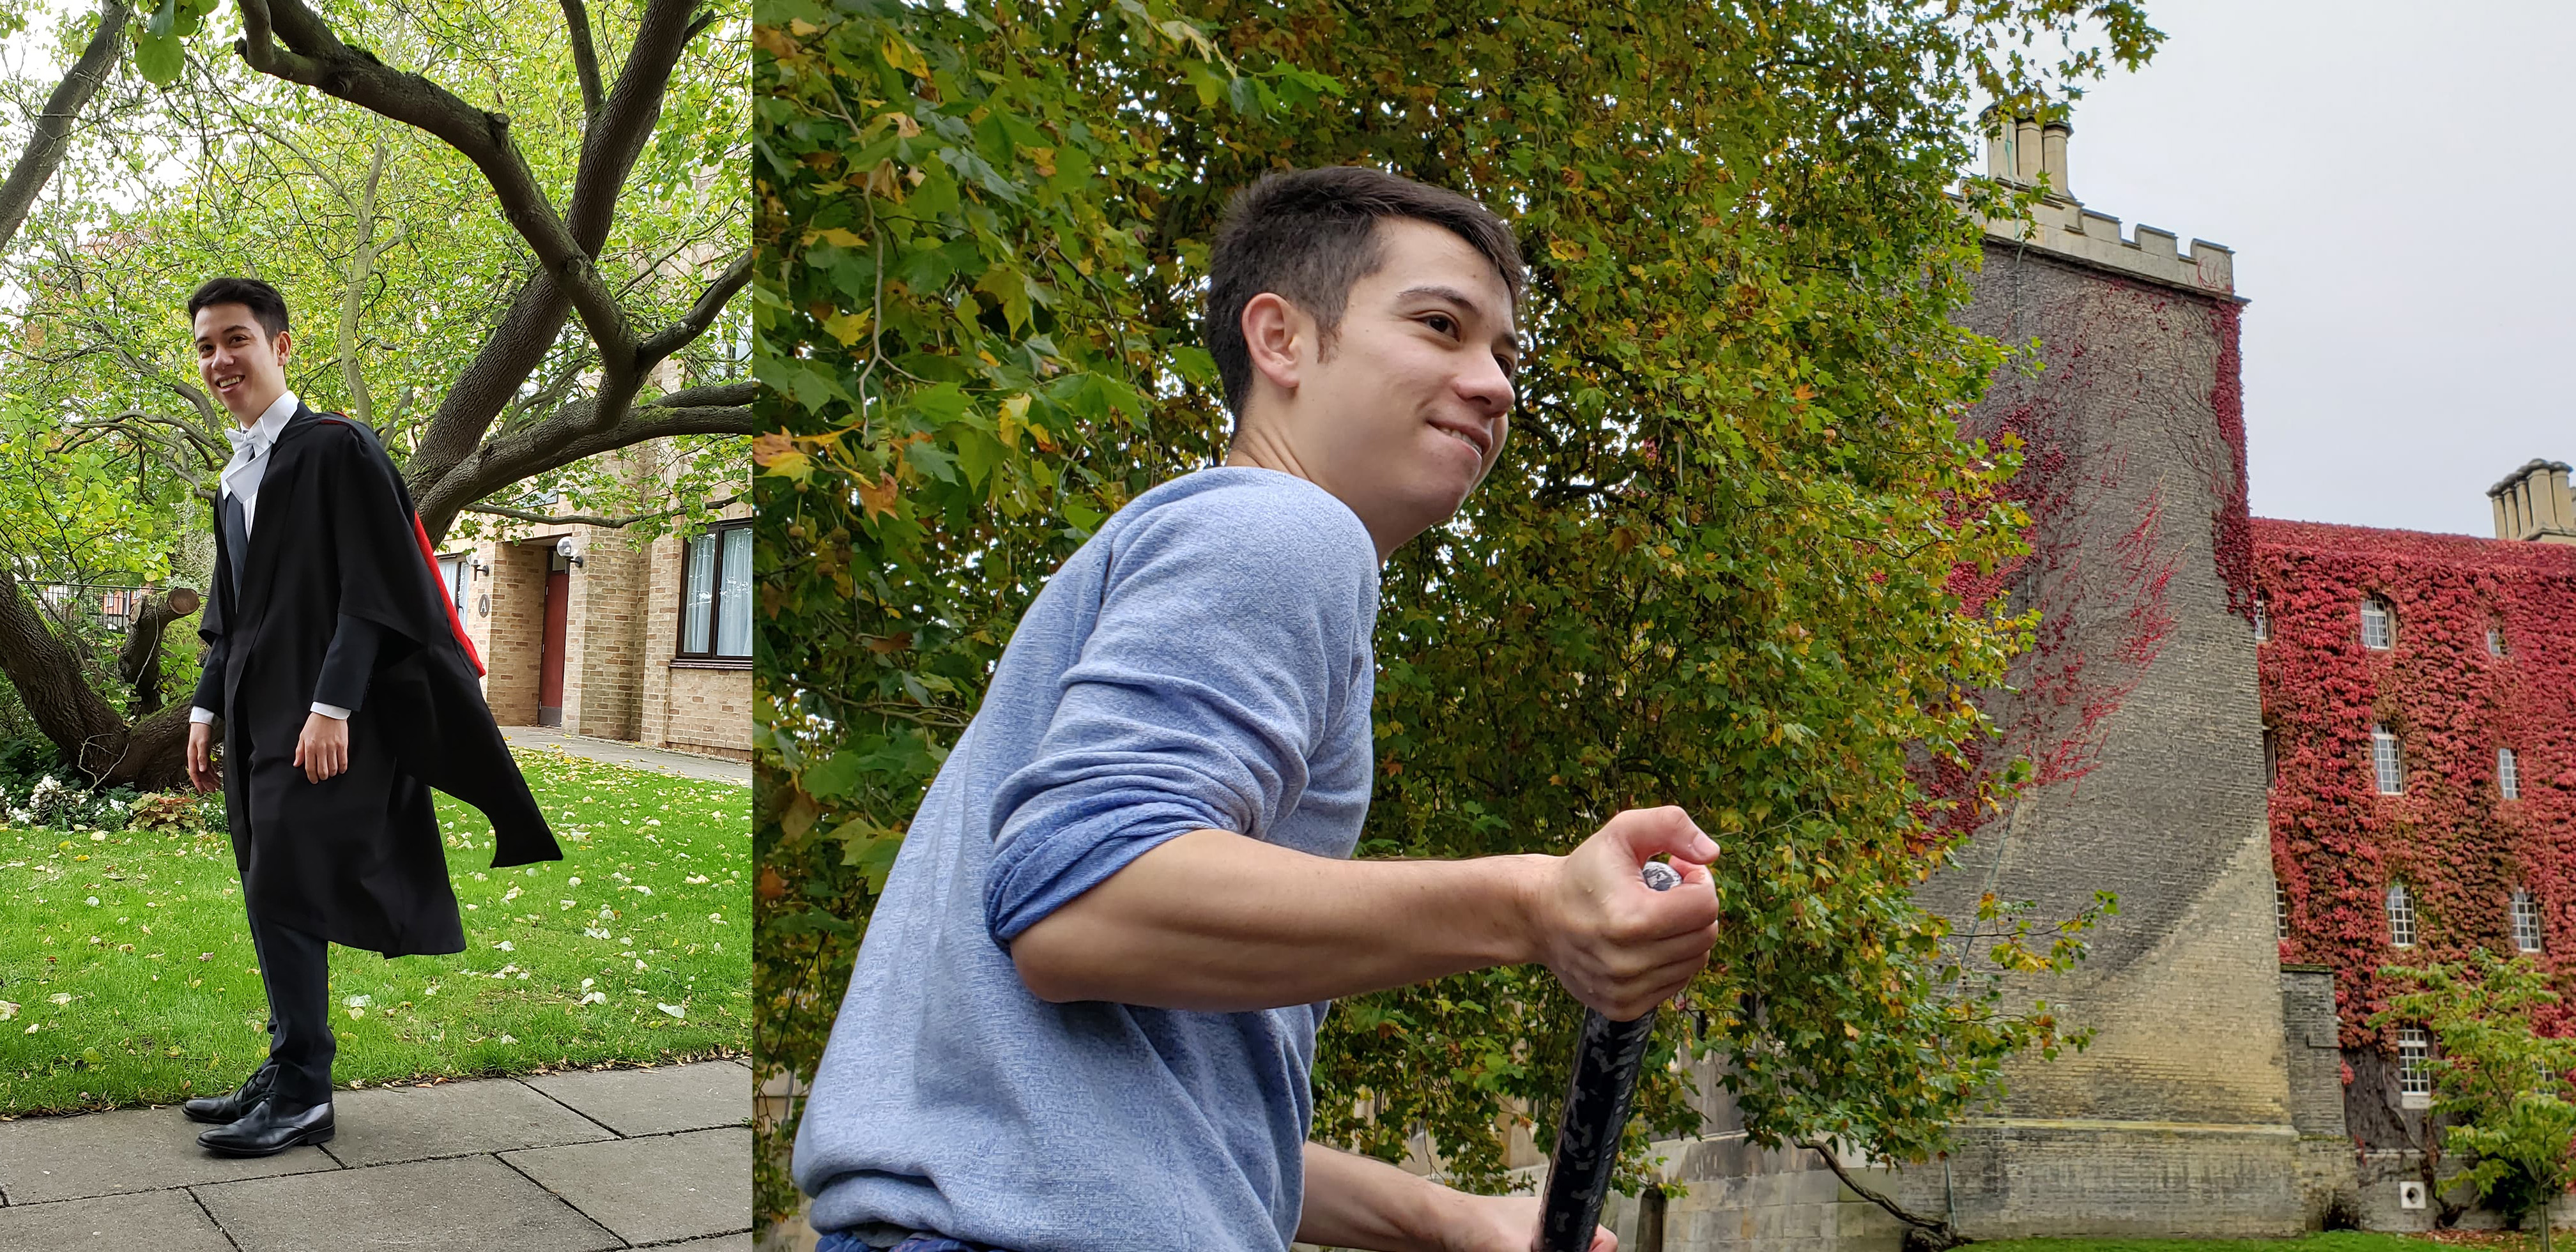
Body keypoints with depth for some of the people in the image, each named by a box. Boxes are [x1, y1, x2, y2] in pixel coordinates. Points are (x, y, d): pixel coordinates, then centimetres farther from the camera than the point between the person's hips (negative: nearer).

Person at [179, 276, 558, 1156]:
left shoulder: (337, 450, -8)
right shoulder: (234, 481, 18)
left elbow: (373, 590, -15)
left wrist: (331, 706, -21)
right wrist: (206, 708, 14)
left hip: (317, 719, -8)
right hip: (255, 719, 8)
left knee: (282, 890, -11)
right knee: (273, 898, 10)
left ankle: (302, 1095, -3)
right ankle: (291, 1072, 19)